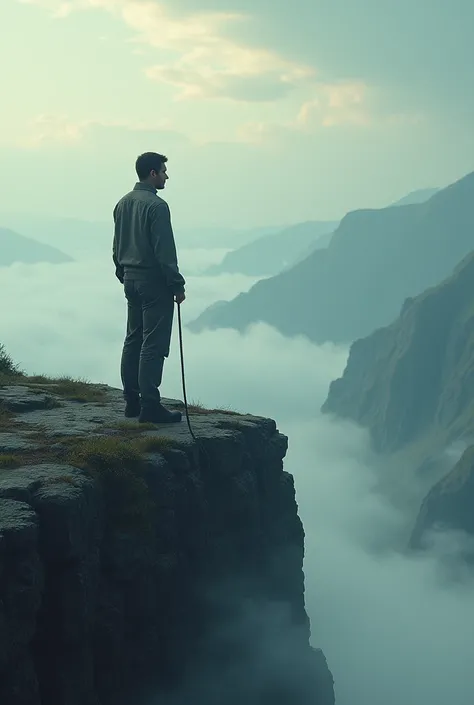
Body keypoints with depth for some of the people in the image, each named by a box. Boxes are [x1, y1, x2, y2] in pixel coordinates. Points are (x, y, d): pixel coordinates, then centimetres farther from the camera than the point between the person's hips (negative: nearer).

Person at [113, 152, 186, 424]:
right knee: (153, 344, -7)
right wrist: (178, 285, -13)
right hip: (154, 282, -9)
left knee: (133, 340, 12)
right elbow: (165, 252, -18)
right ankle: (150, 406, -6)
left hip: (131, 280, 9)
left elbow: (117, 246, 16)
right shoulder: (156, 206, -16)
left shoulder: (123, 204, 10)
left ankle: (132, 401, 16)